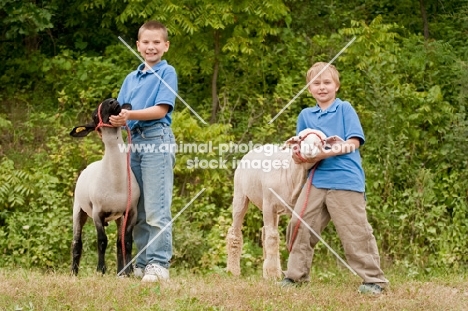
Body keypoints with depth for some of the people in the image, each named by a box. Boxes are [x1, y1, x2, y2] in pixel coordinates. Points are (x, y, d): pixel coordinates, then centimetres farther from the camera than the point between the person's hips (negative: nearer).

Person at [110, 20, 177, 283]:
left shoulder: (167, 73, 2)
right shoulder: (131, 78, 21)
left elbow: (161, 110, -9)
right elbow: (120, 112, 17)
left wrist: (130, 115, -21)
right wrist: (114, 120, -7)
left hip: (157, 140, -7)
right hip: (133, 141, 7)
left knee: (156, 210, -11)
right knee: (137, 211, 7)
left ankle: (159, 264, -11)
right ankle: (142, 263, 12)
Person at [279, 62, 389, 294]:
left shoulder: (345, 109, 3)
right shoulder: (305, 115, 16)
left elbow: (354, 142, -5)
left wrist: (328, 152, -18)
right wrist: (299, 155, -7)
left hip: (345, 180, -5)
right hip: (317, 179, 5)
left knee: (355, 231, -6)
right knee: (299, 225, 3)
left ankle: (374, 279, 1)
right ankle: (296, 274, 17)